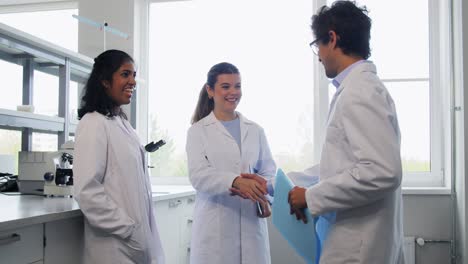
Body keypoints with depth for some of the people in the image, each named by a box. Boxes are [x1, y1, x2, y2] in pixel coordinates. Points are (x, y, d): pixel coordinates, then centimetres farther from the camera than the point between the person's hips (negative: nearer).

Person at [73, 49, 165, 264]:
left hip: (141, 239, 8)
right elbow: (87, 191, -19)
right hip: (117, 247, -8)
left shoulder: (123, 123, 13)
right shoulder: (94, 124, -12)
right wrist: (128, 229, -18)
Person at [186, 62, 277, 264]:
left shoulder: (255, 130, 13)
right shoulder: (198, 131, 3)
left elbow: (269, 172, 9)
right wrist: (235, 181, -26)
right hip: (214, 226, -2)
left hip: (251, 221, 3)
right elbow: (198, 176, -9)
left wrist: (258, 187, -13)